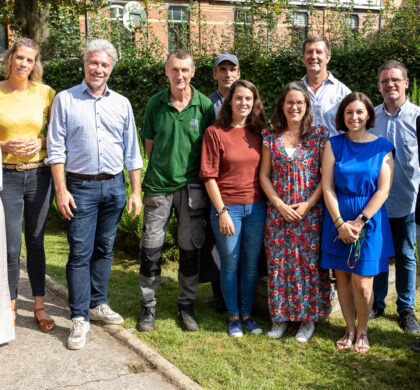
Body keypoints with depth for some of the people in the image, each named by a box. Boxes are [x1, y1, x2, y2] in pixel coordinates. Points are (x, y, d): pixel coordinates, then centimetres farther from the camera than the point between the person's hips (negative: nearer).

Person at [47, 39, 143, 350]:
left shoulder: (121, 104, 8)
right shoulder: (66, 100, 1)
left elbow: (132, 151, 10)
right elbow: (56, 149, -2)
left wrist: (136, 191, 5)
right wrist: (61, 190, -9)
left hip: (115, 185, 3)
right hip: (81, 186, -3)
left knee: (105, 249, 11)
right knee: (80, 252, -3)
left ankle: (98, 303, 25)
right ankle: (80, 318, 4)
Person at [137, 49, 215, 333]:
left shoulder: (205, 105, -1)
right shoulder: (156, 104, 2)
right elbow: (149, 144, 10)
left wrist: (199, 175, 1)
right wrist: (160, 169, 6)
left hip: (191, 187, 0)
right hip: (158, 185, 1)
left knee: (190, 248, 8)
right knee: (151, 248, 3)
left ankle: (187, 306, 25)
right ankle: (148, 306, 20)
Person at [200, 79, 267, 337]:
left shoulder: (258, 134, 6)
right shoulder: (215, 133, -6)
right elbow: (209, 176, -8)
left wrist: (269, 205, 4)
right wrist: (222, 211, -11)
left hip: (256, 207, 4)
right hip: (227, 208, -3)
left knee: (252, 264, 11)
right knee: (230, 264, 8)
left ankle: (247, 314, 27)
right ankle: (233, 316, 24)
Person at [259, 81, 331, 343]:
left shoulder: (319, 136, 0)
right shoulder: (271, 137, 5)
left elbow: (327, 176, -2)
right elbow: (264, 175, 5)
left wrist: (308, 205, -12)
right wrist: (279, 204, -7)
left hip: (310, 212, -2)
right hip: (278, 212, 2)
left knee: (309, 262, 2)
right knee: (278, 262, 6)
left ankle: (308, 317, 17)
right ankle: (280, 316, 20)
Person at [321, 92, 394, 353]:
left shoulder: (383, 147, 0)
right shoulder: (334, 145, 3)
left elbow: (383, 190, -6)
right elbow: (327, 187, -3)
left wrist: (359, 222, -14)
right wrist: (340, 223, -12)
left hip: (369, 221, -2)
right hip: (338, 220, 2)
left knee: (362, 283, -2)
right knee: (343, 278, 8)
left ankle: (362, 332, 20)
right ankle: (350, 329, 26)